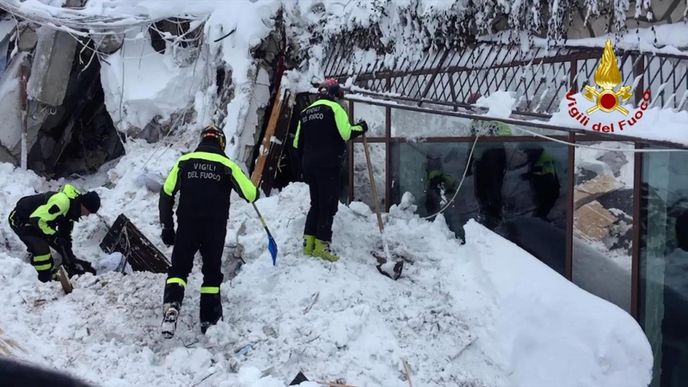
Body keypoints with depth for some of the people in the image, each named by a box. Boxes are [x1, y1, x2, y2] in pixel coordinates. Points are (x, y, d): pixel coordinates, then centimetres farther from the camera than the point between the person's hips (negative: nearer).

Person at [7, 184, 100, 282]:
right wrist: (54, 236, -27)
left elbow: (65, 234, 6)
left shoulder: (72, 208, -2)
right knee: (41, 249, -24)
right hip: (20, 220, -10)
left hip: (38, 220, 10)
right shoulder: (62, 201, -35)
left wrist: (71, 259, 3)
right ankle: (46, 282, -14)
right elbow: (36, 219, -34)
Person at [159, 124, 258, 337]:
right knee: (212, 272, 14)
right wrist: (253, 192, 24)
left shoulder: (184, 161, 6)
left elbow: (166, 193, 2)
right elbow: (251, 194, -2)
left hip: (187, 225, 1)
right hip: (216, 228, -1)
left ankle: (171, 305, -16)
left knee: (179, 267, 9)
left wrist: (167, 226, 8)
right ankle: (209, 320, 16)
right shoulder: (227, 165, 1)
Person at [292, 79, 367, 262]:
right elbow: (345, 133, -18)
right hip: (329, 165, -7)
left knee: (315, 204, 16)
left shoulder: (306, 112, 17)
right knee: (328, 205, -3)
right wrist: (360, 128, 1)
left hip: (309, 165, 7)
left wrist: (303, 167, 24)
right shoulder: (334, 107, -4)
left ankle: (308, 243, 13)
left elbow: (298, 143, 17)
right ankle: (321, 245, -7)